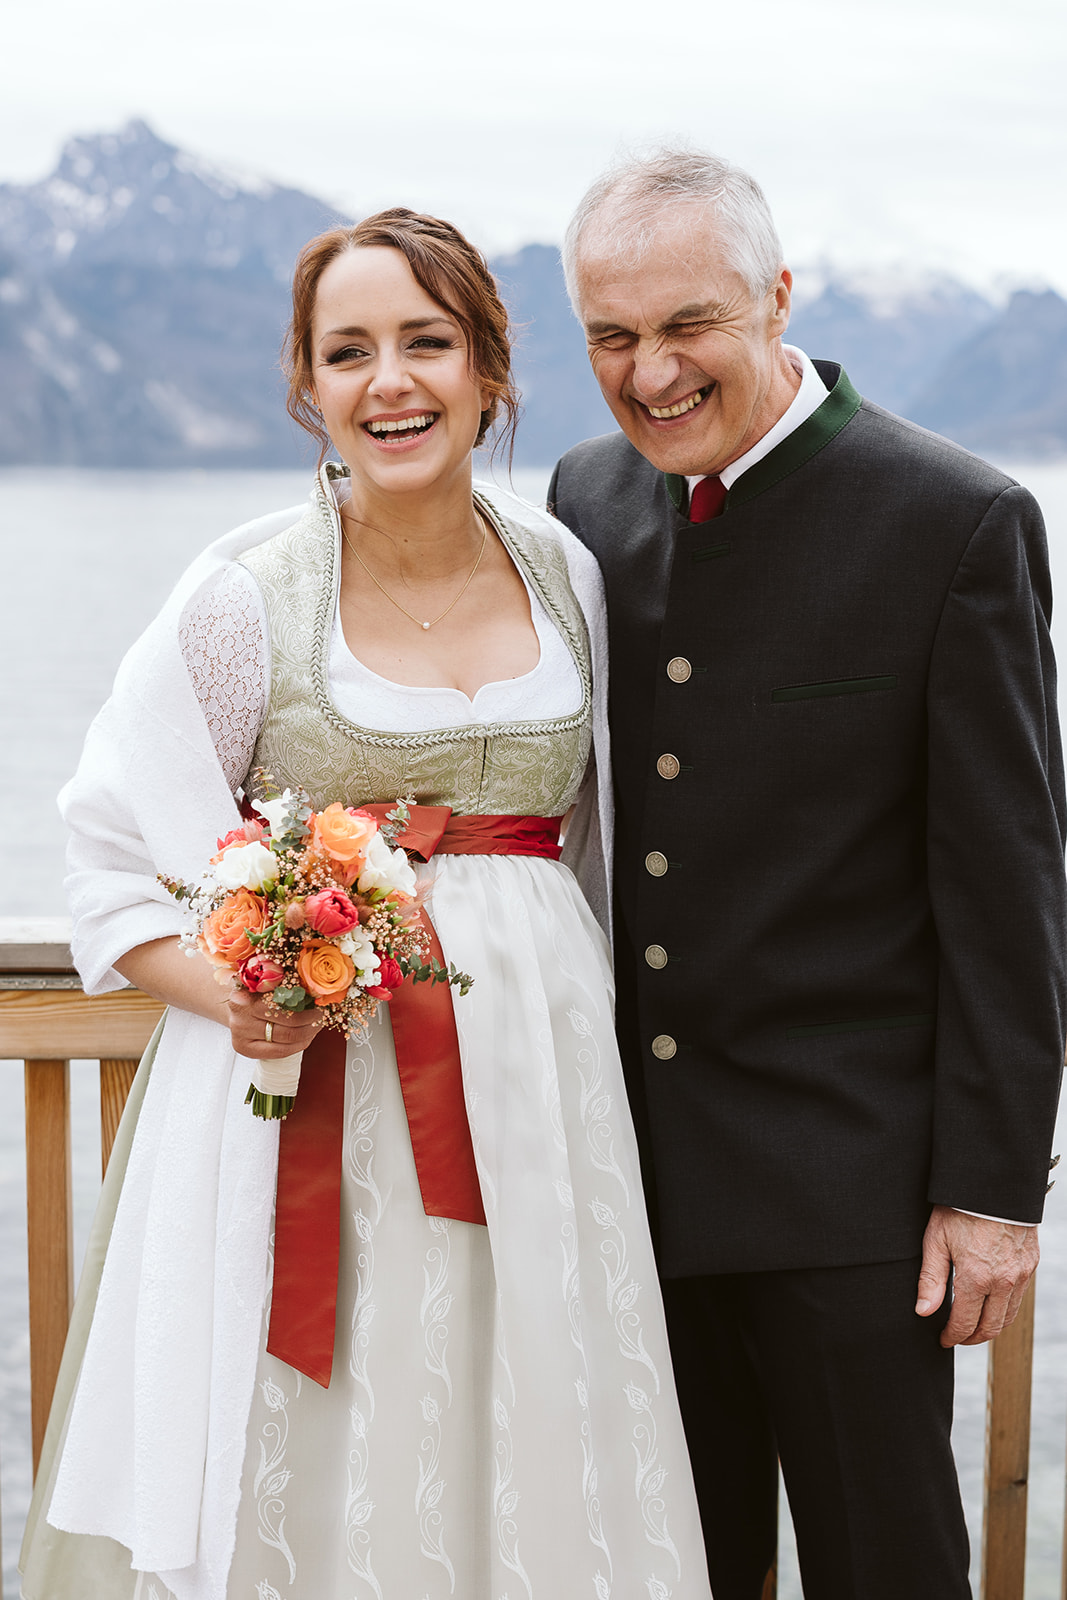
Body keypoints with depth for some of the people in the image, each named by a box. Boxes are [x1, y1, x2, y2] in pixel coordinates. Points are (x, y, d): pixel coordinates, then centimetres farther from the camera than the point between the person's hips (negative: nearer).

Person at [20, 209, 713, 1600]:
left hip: (538, 1079, 4)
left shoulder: (567, 572, 5)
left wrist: (566, 1004, 9)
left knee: (531, 1461, 9)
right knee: (325, 1475, 1)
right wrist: (238, 999, -19)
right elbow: (119, 866, -3)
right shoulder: (250, 597, -7)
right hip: (314, 1090, -3)